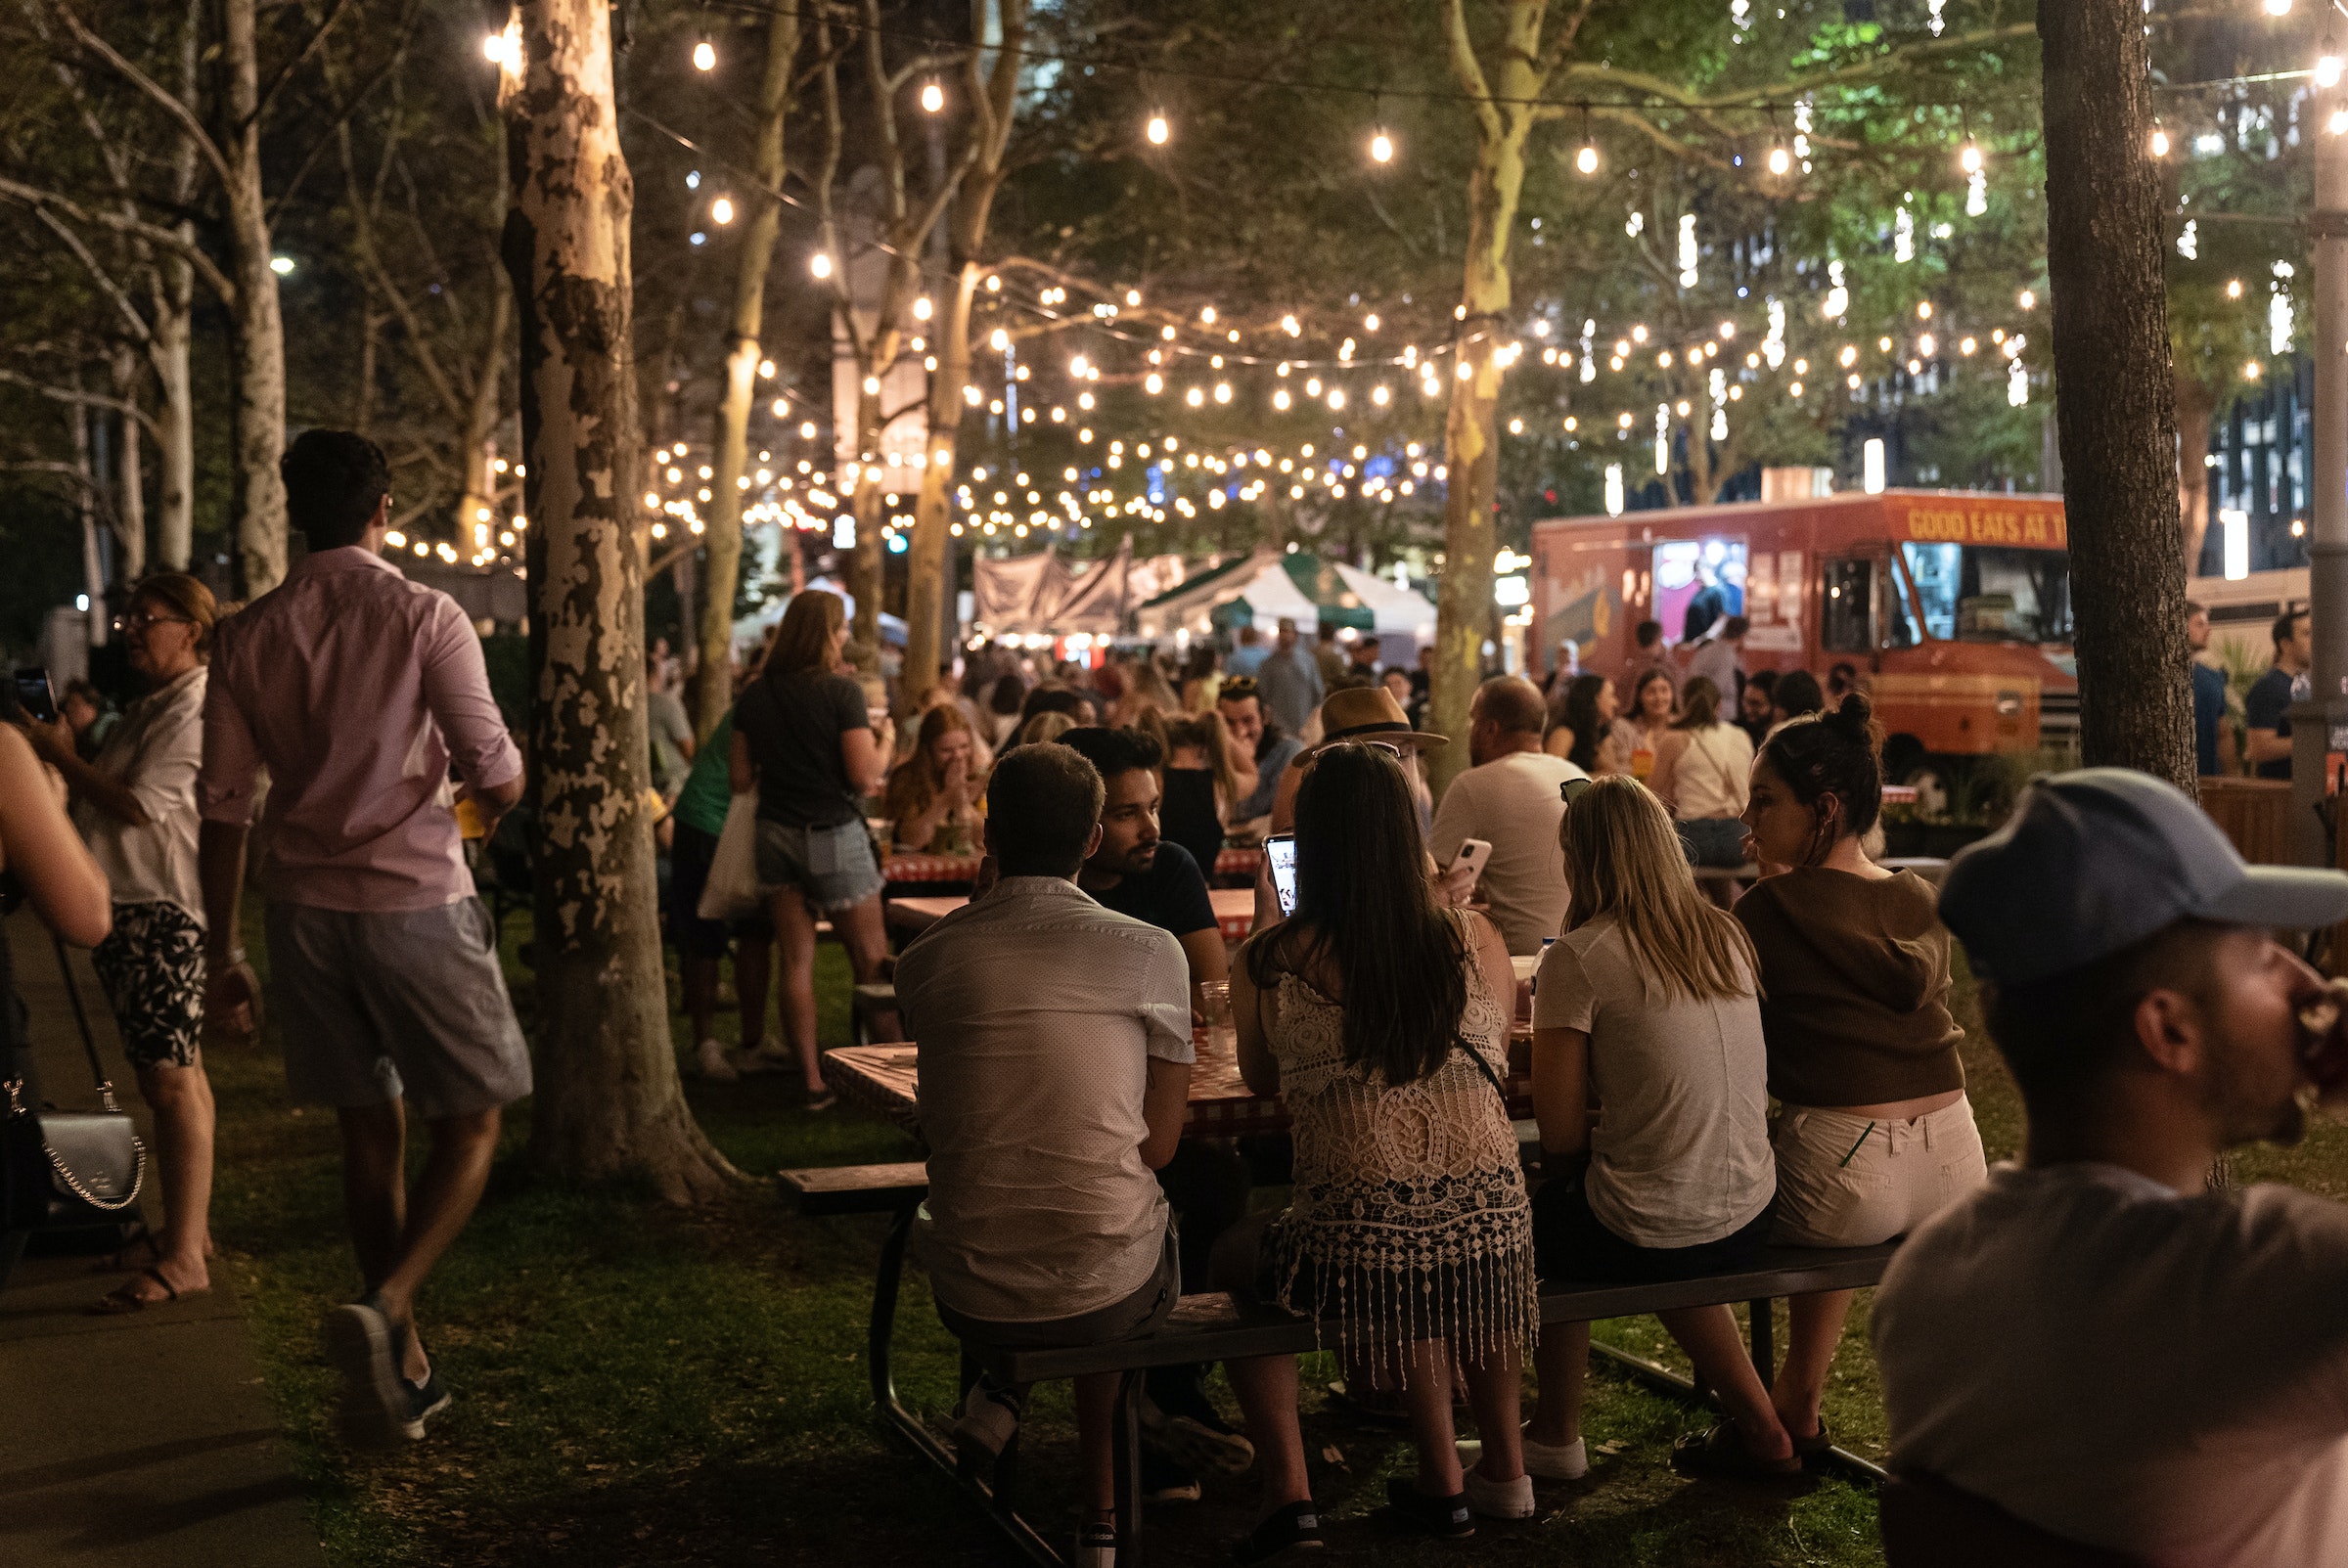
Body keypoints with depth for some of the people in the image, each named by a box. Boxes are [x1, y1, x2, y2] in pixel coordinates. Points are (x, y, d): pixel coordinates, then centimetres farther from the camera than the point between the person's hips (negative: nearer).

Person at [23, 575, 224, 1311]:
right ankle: (188, 1227, 28)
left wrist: (62, 756, -10)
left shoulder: (195, 709, -13)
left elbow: (138, 806, -20)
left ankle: (183, 1259, -12)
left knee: (171, 1080, -12)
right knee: (173, 1073, 17)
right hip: (130, 906, 11)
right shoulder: (149, 708, 20)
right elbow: (112, 793, 21)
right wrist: (70, 747, 8)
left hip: (164, 912, -11)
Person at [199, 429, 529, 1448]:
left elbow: (223, 805, 5)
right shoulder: (424, 617, -9)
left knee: (369, 1130, 13)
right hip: (416, 901, -5)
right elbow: (498, 775, -11)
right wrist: (484, 805, 14)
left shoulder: (244, 638, 4)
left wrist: (222, 950, 12)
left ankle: (402, 1368, 21)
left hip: (305, 906, 5)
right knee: (473, 1120, 6)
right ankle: (385, 1308, -16)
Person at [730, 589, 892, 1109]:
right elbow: (864, 776, -17)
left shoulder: (755, 696, 3)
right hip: (833, 834, -5)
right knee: (871, 957, 10)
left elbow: (739, 779, 6)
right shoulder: (841, 692, -13)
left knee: (796, 959, 6)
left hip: (776, 832, 5)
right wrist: (884, 741, 2)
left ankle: (812, 1081, 6)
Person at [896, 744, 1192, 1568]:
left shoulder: (924, 959, -2)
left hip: (969, 1295, 2)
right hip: (1108, 1294, -2)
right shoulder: (1149, 951, -6)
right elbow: (1159, 1144, -2)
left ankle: (1000, 1392, 14)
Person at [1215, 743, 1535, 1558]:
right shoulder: (1474, 939, 1)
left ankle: (1287, 1490, 18)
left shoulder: (1270, 960, -4)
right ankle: (1502, 1471, 43)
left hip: (1358, 1245, -3)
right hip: (1493, 1232, 3)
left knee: (1232, 1258, 29)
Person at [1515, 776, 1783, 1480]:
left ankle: (1555, 1437, 33)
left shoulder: (1576, 958, -13)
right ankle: (1758, 1428, 31)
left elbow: (1560, 1136, -10)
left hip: (1645, 1236, -6)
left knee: (1533, 1219, 23)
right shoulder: (1728, 936, 5)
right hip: (1747, 1219, 6)